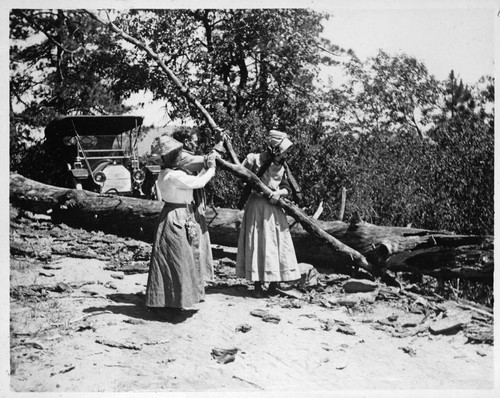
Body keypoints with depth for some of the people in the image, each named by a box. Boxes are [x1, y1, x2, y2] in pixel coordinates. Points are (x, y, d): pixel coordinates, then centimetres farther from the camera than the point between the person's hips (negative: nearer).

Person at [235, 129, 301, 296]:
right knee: (257, 243, 1)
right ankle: (257, 283, 9)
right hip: (257, 206, -4)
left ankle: (274, 281, 14)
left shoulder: (281, 166, 6)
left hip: (274, 208, 4)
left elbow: (287, 188, 6)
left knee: (277, 243, 3)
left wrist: (279, 193, -14)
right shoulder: (254, 159, -8)